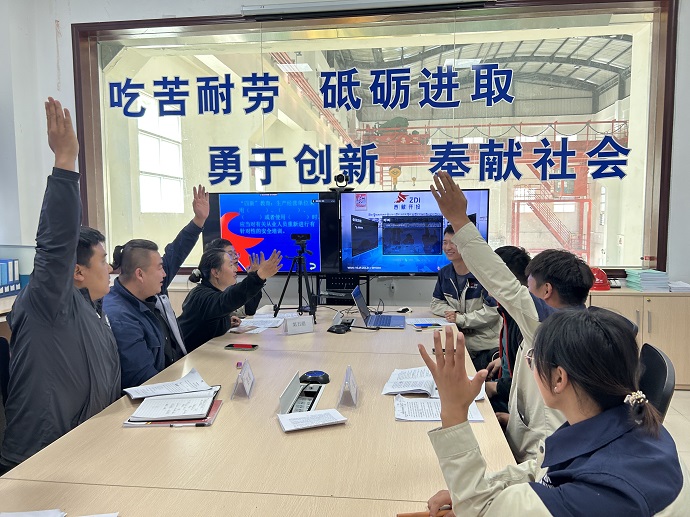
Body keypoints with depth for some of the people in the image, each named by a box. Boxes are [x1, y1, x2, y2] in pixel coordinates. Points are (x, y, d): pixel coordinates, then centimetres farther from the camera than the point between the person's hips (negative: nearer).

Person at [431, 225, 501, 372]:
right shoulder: (444, 273, 5)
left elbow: (493, 311, -18)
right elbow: (436, 303, 10)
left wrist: (461, 319, -20)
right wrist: (453, 313, -11)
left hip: (488, 347, -5)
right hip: (461, 342, 5)